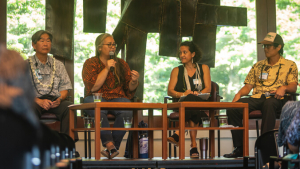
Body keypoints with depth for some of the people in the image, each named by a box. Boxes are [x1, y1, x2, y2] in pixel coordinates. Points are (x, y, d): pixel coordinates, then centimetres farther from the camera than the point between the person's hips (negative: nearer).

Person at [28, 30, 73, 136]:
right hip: (35, 100, -2)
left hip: (55, 100, 2)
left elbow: (65, 87, 14)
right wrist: (39, 101, -18)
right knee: (31, 108, -38)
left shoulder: (58, 65, 21)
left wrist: (60, 99, -9)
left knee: (69, 107, -30)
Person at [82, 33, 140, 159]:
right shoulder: (90, 63, 7)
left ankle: (113, 146, -29)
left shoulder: (121, 64, 17)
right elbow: (92, 87, -8)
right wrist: (107, 69, -8)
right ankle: (110, 144, -42)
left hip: (117, 98, 2)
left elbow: (129, 90, 15)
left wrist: (134, 81, -8)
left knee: (127, 111, -33)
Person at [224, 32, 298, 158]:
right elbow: (248, 86, 20)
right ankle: (239, 148, -20)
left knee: (269, 104, -44)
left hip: (276, 99, -4)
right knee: (232, 108, -26)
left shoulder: (289, 65, 14)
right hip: (257, 98, 4)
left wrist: (284, 88, -21)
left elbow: (293, 86, 2)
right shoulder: (258, 66, 26)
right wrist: (239, 93, -2)